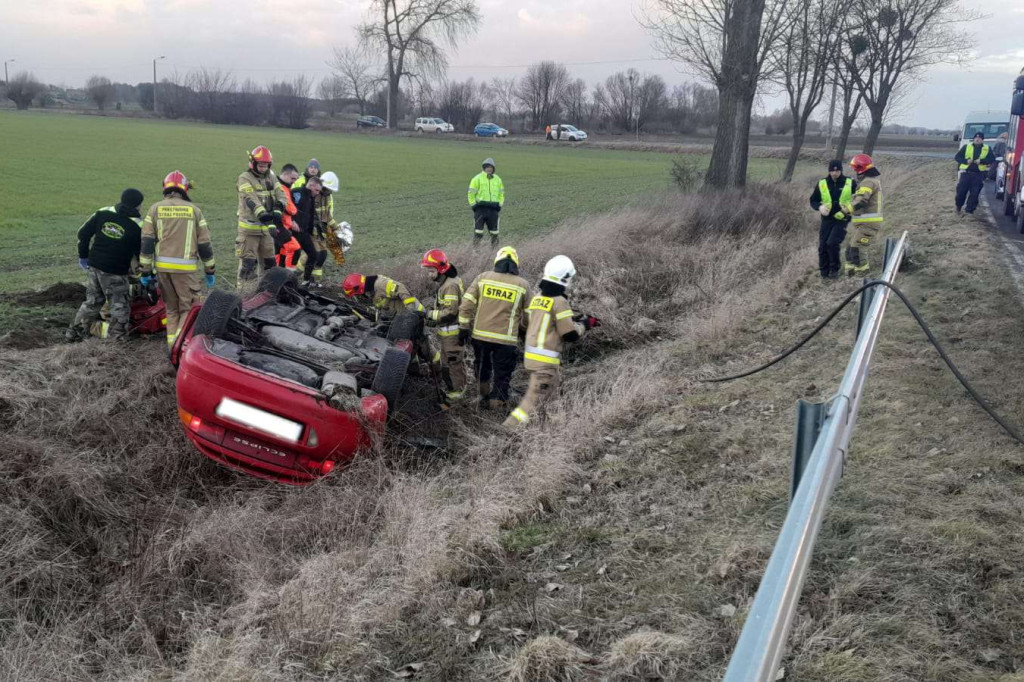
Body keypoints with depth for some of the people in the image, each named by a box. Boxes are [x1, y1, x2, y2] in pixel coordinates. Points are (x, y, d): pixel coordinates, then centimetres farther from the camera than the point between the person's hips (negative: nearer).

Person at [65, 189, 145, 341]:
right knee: (120, 306, 8)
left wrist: (83, 256, 16)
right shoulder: (137, 226, -11)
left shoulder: (103, 213, 2)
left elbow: (83, 233, 5)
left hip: (94, 266, 6)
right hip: (115, 272, -6)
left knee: (92, 301, 21)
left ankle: (75, 331, 24)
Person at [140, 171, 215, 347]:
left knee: (171, 308, 16)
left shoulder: (155, 209, 7)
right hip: (185, 268, -3)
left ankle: (172, 345, 12)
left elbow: (146, 242, 2)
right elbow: (204, 244, 5)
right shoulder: (194, 210, 4)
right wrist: (211, 271, 13)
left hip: (162, 267, 3)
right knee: (189, 308, 3)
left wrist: (146, 271, 7)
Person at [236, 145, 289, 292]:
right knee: (248, 263, -7)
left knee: (270, 261, 16)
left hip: (266, 226, 6)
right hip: (249, 228, -6)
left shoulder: (271, 177, 10)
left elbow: (281, 195, -2)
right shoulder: (245, 178, -9)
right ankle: (245, 293, -3)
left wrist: (277, 210, -22)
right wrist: (261, 213, -42)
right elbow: (250, 198, -25)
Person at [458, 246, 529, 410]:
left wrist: (464, 327, 7)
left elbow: (466, 305, -1)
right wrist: (523, 329, 24)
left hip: (480, 335, 2)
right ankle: (495, 405, 13)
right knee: (502, 374, 9)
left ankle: (485, 396, 35)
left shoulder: (482, 278, 1)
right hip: (505, 339, -2)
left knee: (482, 367, 25)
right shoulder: (523, 285, -1)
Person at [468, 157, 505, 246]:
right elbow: (471, 193, 0)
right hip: (480, 208, -4)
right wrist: (473, 205, -7)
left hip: (493, 208, 4)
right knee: (478, 227, -6)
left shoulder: (498, 179, 14)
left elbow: (501, 193, 20)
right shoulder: (477, 178, 0)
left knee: (494, 228, 6)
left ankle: (494, 242, 15)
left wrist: (500, 204, 8)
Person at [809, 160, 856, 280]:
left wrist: (851, 208, -8)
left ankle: (835, 270, -1)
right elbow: (813, 200, 10)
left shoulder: (850, 183, -2)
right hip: (827, 219, 3)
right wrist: (820, 207, -11)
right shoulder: (821, 184, 2)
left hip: (841, 220, -3)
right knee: (823, 247, 2)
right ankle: (824, 273, 15)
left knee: (832, 243, -19)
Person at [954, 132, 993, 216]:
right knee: (961, 191, -2)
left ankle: (969, 208, 5)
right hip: (966, 172, 0)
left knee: (974, 193, -4)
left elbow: (991, 159, 1)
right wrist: (966, 161, -11)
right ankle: (958, 207, 17)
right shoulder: (966, 147, 8)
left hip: (979, 174, 0)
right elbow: (957, 157, 5)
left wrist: (981, 161, -15)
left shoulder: (987, 149, 9)